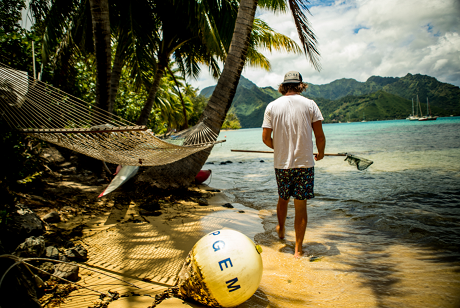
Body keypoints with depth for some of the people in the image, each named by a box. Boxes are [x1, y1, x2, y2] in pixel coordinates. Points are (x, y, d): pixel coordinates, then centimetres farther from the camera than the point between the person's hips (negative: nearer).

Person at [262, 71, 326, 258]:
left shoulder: (272, 106, 1)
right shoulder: (309, 104, -3)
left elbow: (266, 138, 0)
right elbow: (320, 136, -4)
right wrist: (320, 153, 15)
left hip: (281, 163, 2)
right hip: (304, 163, -2)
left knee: (283, 199, 23)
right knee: (301, 206, 5)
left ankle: (281, 229, 46)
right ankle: (298, 250, 11)